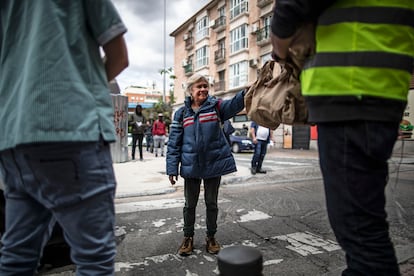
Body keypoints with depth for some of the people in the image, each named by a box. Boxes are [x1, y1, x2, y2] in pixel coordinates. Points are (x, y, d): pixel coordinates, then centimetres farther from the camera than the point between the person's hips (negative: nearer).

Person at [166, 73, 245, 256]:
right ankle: (188, 237, 32)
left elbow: (235, 103, -22)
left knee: (211, 203, 13)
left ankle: (211, 237, 32)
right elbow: (174, 143, 0)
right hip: (191, 166, 1)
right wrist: (172, 168, -5)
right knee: (190, 204, 13)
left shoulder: (215, 106, -1)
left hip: (214, 164, 0)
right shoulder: (181, 113, 1)